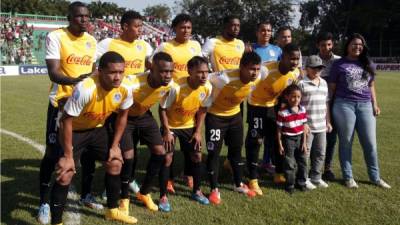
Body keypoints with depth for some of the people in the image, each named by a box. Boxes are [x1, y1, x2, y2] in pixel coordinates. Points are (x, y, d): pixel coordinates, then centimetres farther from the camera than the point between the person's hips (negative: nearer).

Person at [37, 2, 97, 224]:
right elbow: (53, 73, -19)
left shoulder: (91, 41, 8)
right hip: (61, 102, -5)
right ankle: (44, 203, 13)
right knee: (53, 153, -3)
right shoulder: (55, 37, -10)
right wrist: (75, 80, -36)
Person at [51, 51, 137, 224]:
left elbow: (122, 115, -2)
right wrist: (68, 156, -24)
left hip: (97, 128, 6)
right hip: (74, 130, -5)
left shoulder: (126, 88, -21)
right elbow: (66, 121, -28)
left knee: (115, 163, 8)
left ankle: (112, 210, 27)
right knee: (65, 174, -13)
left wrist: (114, 146, -1)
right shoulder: (85, 89, -38)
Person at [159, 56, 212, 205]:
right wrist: (167, 131, -22)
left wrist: (198, 131, -3)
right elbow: (163, 109, -21)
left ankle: (197, 191, 25)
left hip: (189, 126, 5)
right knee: (167, 158, -11)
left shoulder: (207, 87, -18)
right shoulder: (176, 87, -33)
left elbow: (202, 109, -1)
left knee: (197, 156, 6)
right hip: (170, 125, -4)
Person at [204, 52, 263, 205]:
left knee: (236, 150, 16)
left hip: (235, 115, 6)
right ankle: (214, 190, 12)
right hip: (215, 116, -6)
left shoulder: (257, 79, -16)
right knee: (214, 152, -3)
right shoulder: (225, 78, -36)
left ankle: (238, 184, 34)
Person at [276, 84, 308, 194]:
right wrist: (280, 145, -9)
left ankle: (301, 182, 30)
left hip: (299, 138, 5)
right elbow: (279, 129, -11)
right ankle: (290, 184, 18)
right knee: (290, 163, 4)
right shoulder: (282, 112, -18)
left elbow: (303, 127, 3)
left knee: (303, 162, 13)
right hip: (288, 140, -5)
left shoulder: (302, 110, -3)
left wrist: (304, 142, 3)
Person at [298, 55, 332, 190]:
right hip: (307, 126, -6)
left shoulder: (324, 83, 12)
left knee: (320, 153, 13)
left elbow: (326, 103, 18)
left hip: (321, 126, 7)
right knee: (305, 153, 2)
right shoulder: (301, 83, -9)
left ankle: (316, 177, 25)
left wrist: (328, 122, 16)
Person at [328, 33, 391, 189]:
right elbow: (331, 87, 2)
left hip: (365, 106, 4)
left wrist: (374, 104, 9)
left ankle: (375, 177, 20)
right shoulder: (339, 64, 1)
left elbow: (371, 86, 18)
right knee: (346, 143, 5)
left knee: (370, 144, 6)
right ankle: (348, 177, 16)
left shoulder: (367, 64, 13)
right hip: (344, 105, -4)